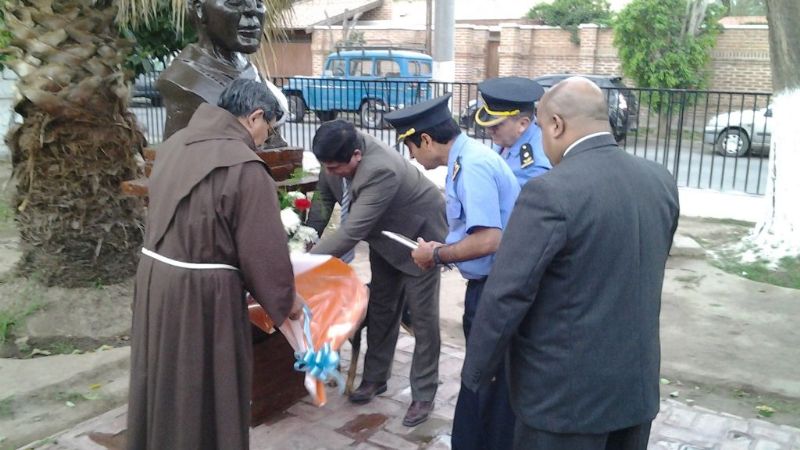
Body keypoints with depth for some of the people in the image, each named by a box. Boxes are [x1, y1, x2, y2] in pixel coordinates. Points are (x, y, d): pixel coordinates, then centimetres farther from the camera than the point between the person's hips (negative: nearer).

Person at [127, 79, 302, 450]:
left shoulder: (177, 143, 6)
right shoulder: (245, 167, -18)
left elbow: (176, 218, 12)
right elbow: (263, 247, -14)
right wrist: (286, 298, 1)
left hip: (154, 275, 8)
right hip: (202, 291, -8)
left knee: (164, 381, 22)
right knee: (205, 387, 10)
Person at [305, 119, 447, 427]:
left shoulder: (381, 170, -42)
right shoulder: (338, 154, -20)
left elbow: (353, 231, -42)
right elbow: (324, 198, -5)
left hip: (419, 236, -7)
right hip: (385, 237, 7)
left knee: (422, 317, 0)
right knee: (380, 309, 14)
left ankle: (423, 395, 11)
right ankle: (375, 378, 29)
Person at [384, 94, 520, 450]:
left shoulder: (473, 167, -23)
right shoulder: (465, 159, 7)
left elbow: (488, 240, -30)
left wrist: (437, 255, -16)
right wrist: (443, 248, 6)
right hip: (484, 285, 10)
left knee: (491, 386, 6)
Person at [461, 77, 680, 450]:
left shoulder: (550, 192, -22)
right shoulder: (661, 181, 0)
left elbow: (505, 297, -20)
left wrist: (475, 372, -6)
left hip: (566, 392, -6)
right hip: (638, 383, 7)